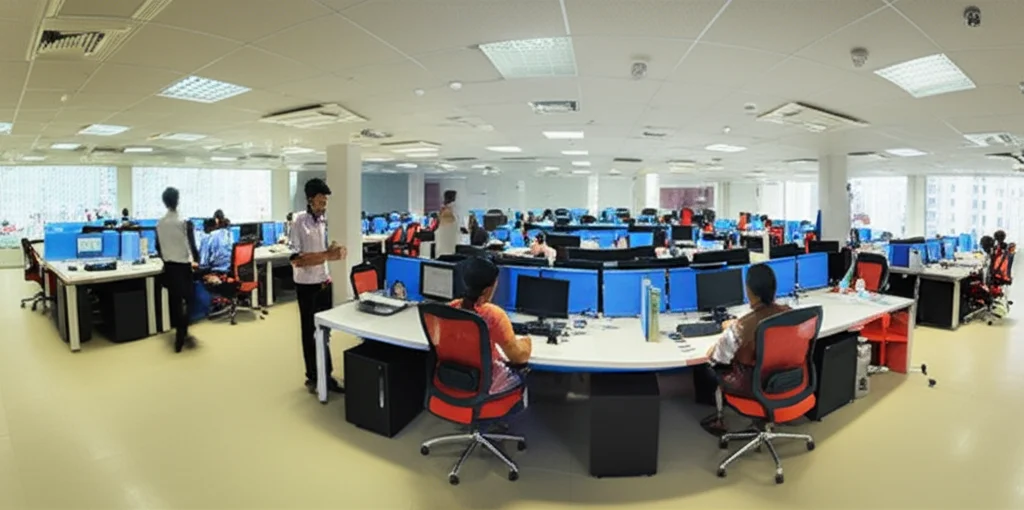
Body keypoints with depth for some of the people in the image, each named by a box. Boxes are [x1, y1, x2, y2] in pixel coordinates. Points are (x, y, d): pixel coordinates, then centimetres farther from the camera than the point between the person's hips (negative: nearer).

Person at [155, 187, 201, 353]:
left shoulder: (159, 224, -1)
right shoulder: (185, 222, -16)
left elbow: (158, 247, 8)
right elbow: (192, 246, -14)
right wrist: (196, 259, 7)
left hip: (168, 266, 5)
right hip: (183, 266, -5)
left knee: (174, 300, 15)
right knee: (185, 302, 5)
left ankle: (181, 334, 25)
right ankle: (180, 338, -3)